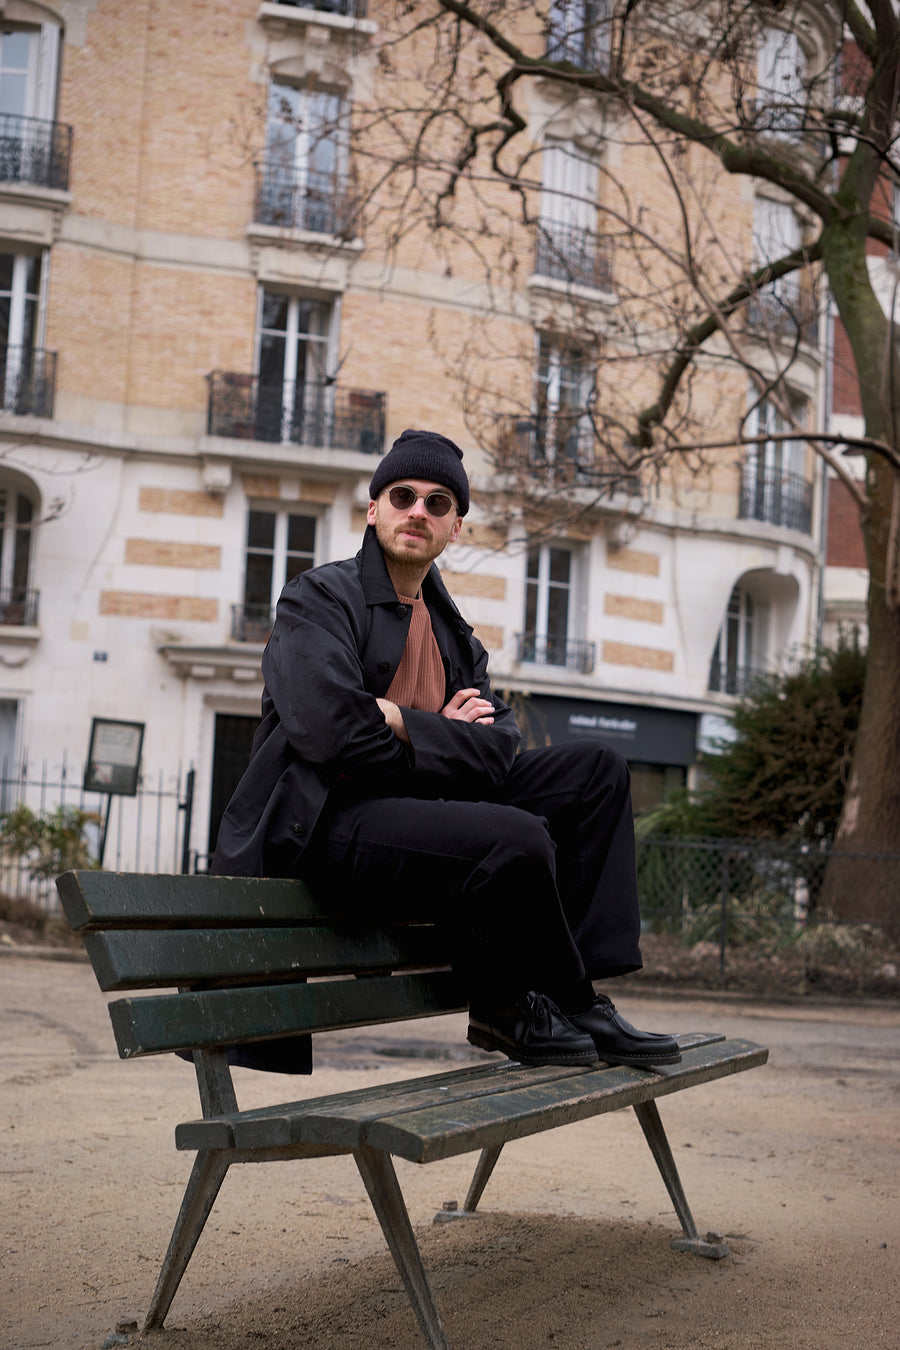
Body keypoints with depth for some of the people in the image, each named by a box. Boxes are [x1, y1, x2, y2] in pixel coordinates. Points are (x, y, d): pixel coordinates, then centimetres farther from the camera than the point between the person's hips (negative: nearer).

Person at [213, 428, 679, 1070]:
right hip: (323, 819, -8)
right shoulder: (319, 597, -3)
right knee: (518, 841, -31)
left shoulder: (449, 626, 19)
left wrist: (408, 727, -13)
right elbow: (330, 733, -20)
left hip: (415, 802, 8)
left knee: (597, 767, 3)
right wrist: (446, 738, -7)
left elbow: (501, 743, 5)